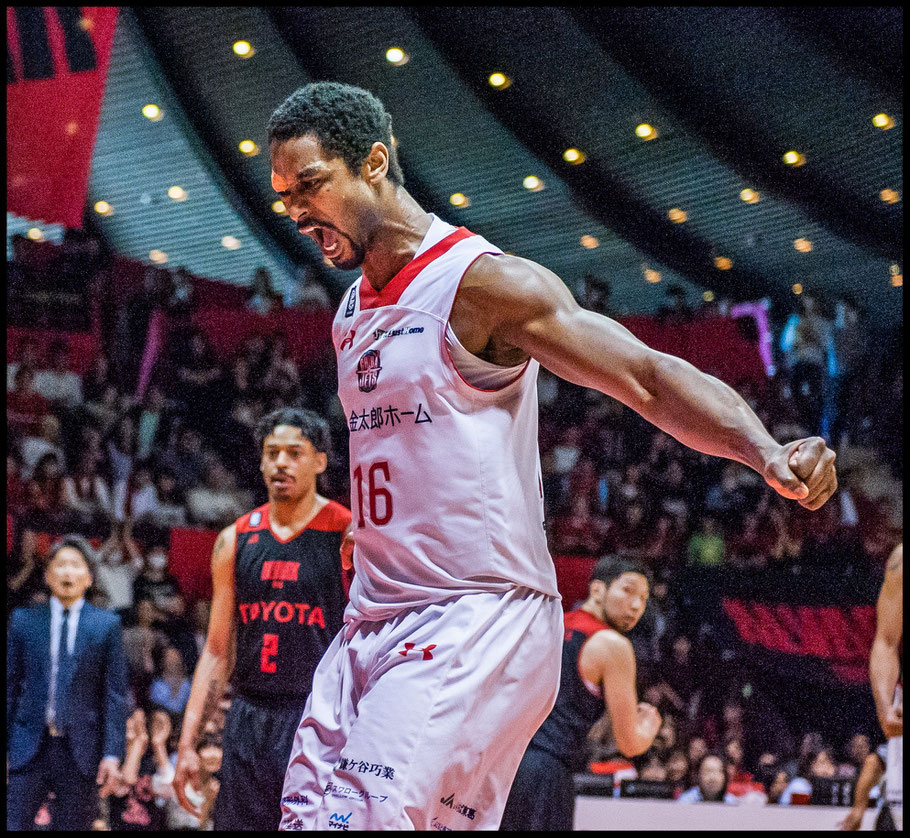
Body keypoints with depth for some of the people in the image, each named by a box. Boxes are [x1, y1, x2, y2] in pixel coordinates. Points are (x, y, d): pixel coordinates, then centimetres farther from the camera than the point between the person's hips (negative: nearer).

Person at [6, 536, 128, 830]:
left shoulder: (106, 625, 5)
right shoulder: (24, 620, 9)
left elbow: (115, 694, 3)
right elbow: (10, 686, 10)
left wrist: (112, 754, -5)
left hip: (80, 750, -1)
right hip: (29, 747, 1)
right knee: (12, 824, -8)